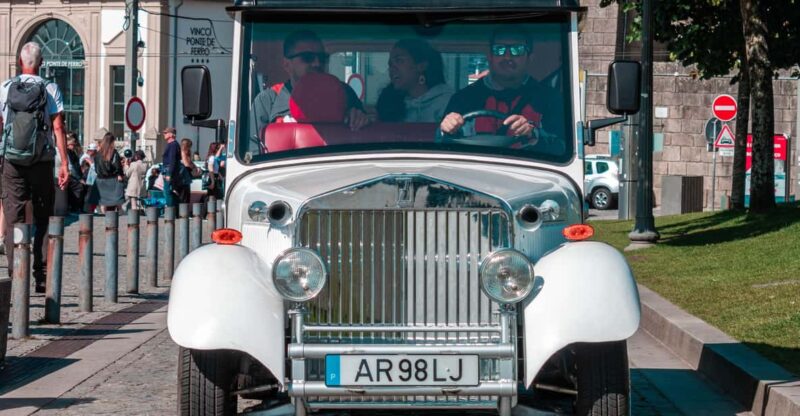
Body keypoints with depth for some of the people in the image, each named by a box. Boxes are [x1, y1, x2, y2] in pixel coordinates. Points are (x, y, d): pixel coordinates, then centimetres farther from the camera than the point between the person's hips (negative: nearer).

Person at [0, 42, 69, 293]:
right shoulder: (50, 89, -1)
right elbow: (58, 127, -7)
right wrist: (64, 163, -6)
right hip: (42, 162, -1)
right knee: (43, 220, 7)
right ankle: (42, 278, 5)